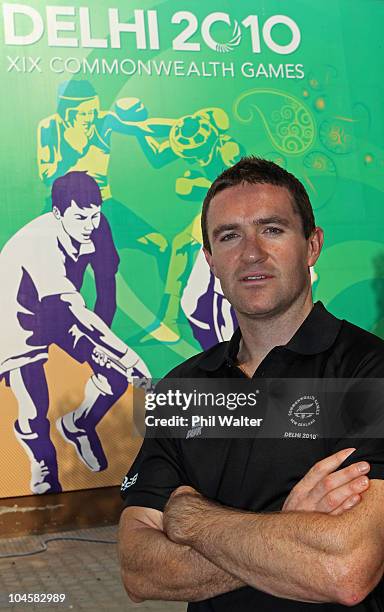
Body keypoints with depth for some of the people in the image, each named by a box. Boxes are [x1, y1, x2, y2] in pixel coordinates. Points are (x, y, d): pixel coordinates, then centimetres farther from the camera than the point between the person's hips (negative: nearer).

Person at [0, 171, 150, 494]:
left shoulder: (97, 227, -18)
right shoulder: (37, 243, -35)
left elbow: (107, 284, -5)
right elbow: (70, 308, -41)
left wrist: (99, 338, -6)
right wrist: (126, 354, -41)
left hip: (61, 309, 5)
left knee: (119, 371, -8)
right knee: (34, 411, -14)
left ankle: (78, 425, 22)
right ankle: (45, 479, 19)